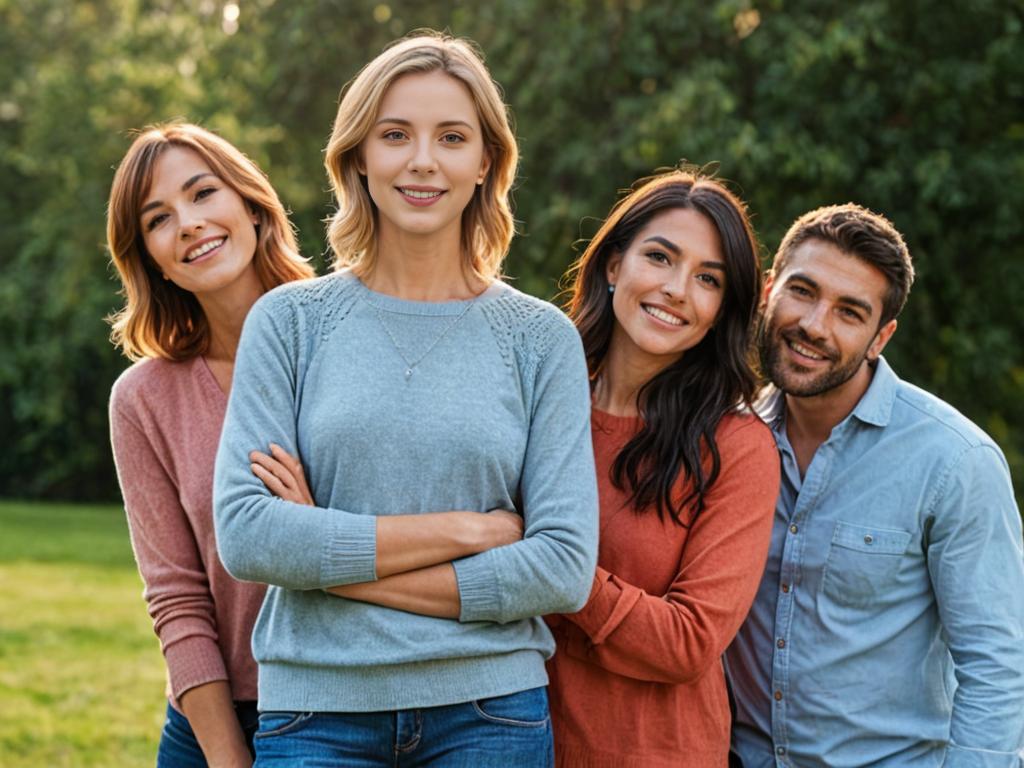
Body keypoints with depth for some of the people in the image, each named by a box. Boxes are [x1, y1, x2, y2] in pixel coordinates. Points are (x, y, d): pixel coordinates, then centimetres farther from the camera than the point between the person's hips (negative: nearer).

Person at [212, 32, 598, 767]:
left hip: (490, 709, 0)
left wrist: (338, 564, -11)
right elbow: (245, 534, -10)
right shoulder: (289, 321, 1)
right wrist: (464, 529, -12)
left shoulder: (542, 338, 1)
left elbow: (565, 569, -7)